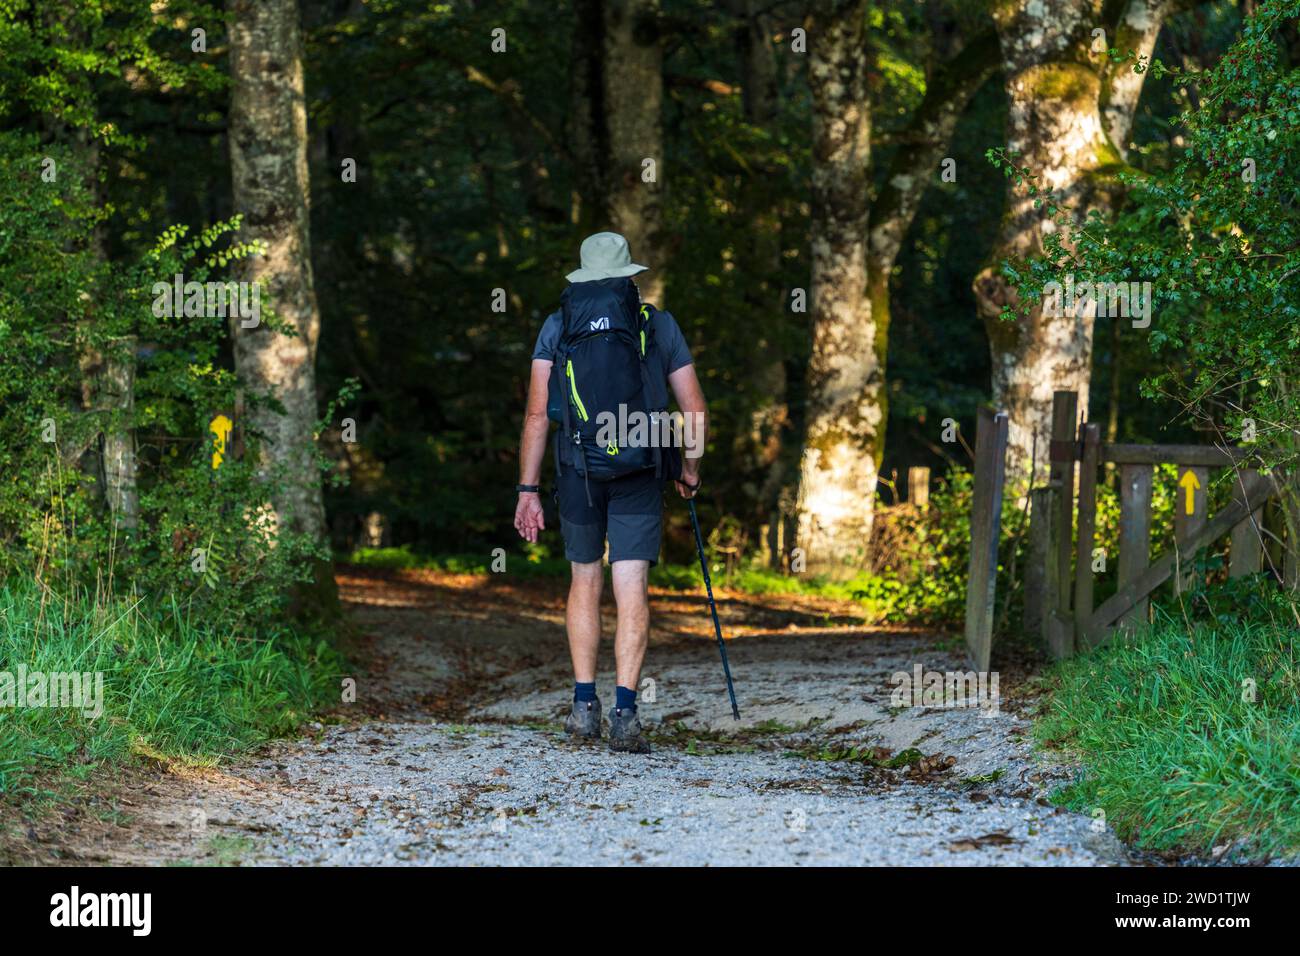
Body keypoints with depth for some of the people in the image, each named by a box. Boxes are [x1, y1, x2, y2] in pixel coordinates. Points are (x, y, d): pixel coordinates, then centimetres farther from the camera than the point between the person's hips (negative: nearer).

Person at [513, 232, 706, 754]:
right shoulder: (660, 324, 6)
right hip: (640, 473, -1)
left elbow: (537, 413, -2)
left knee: (585, 580, 17)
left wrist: (528, 490, 0)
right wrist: (690, 468, 21)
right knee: (631, 589, -4)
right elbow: (695, 410, 5)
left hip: (577, 471, 1)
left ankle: (585, 705, 16)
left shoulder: (557, 325, 4)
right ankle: (624, 711, -15)